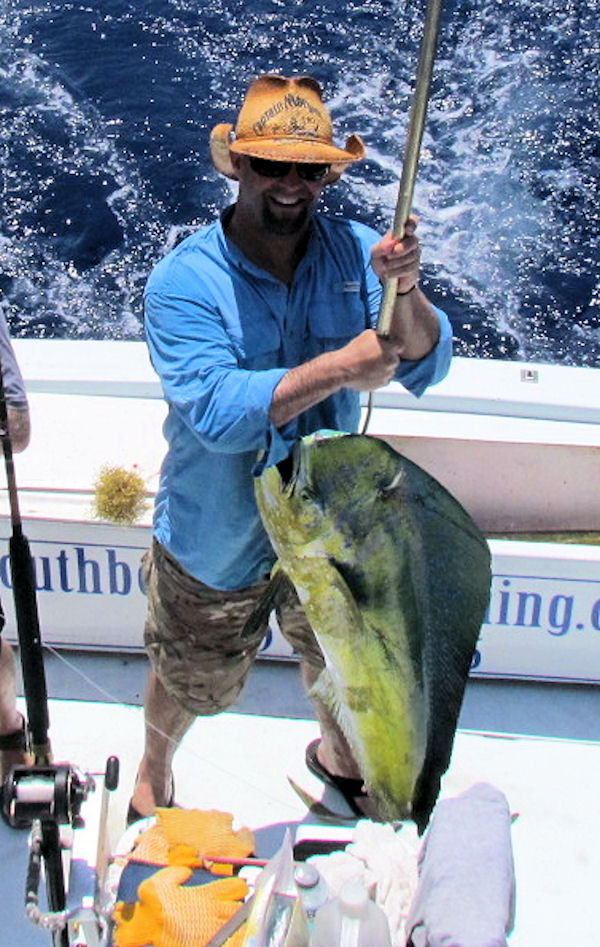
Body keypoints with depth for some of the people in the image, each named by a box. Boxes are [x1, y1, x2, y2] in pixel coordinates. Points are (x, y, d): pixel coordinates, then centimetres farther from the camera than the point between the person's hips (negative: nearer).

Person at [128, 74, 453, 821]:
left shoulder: (356, 253, -11)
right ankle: (153, 771, 53)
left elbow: (427, 367, -16)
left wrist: (403, 292, -35)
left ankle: (336, 752, 60)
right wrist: (339, 368, -37)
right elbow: (218, 412, -33)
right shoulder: (183, 281, -21)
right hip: (215, 541, -3)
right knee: (189, 686, 19)